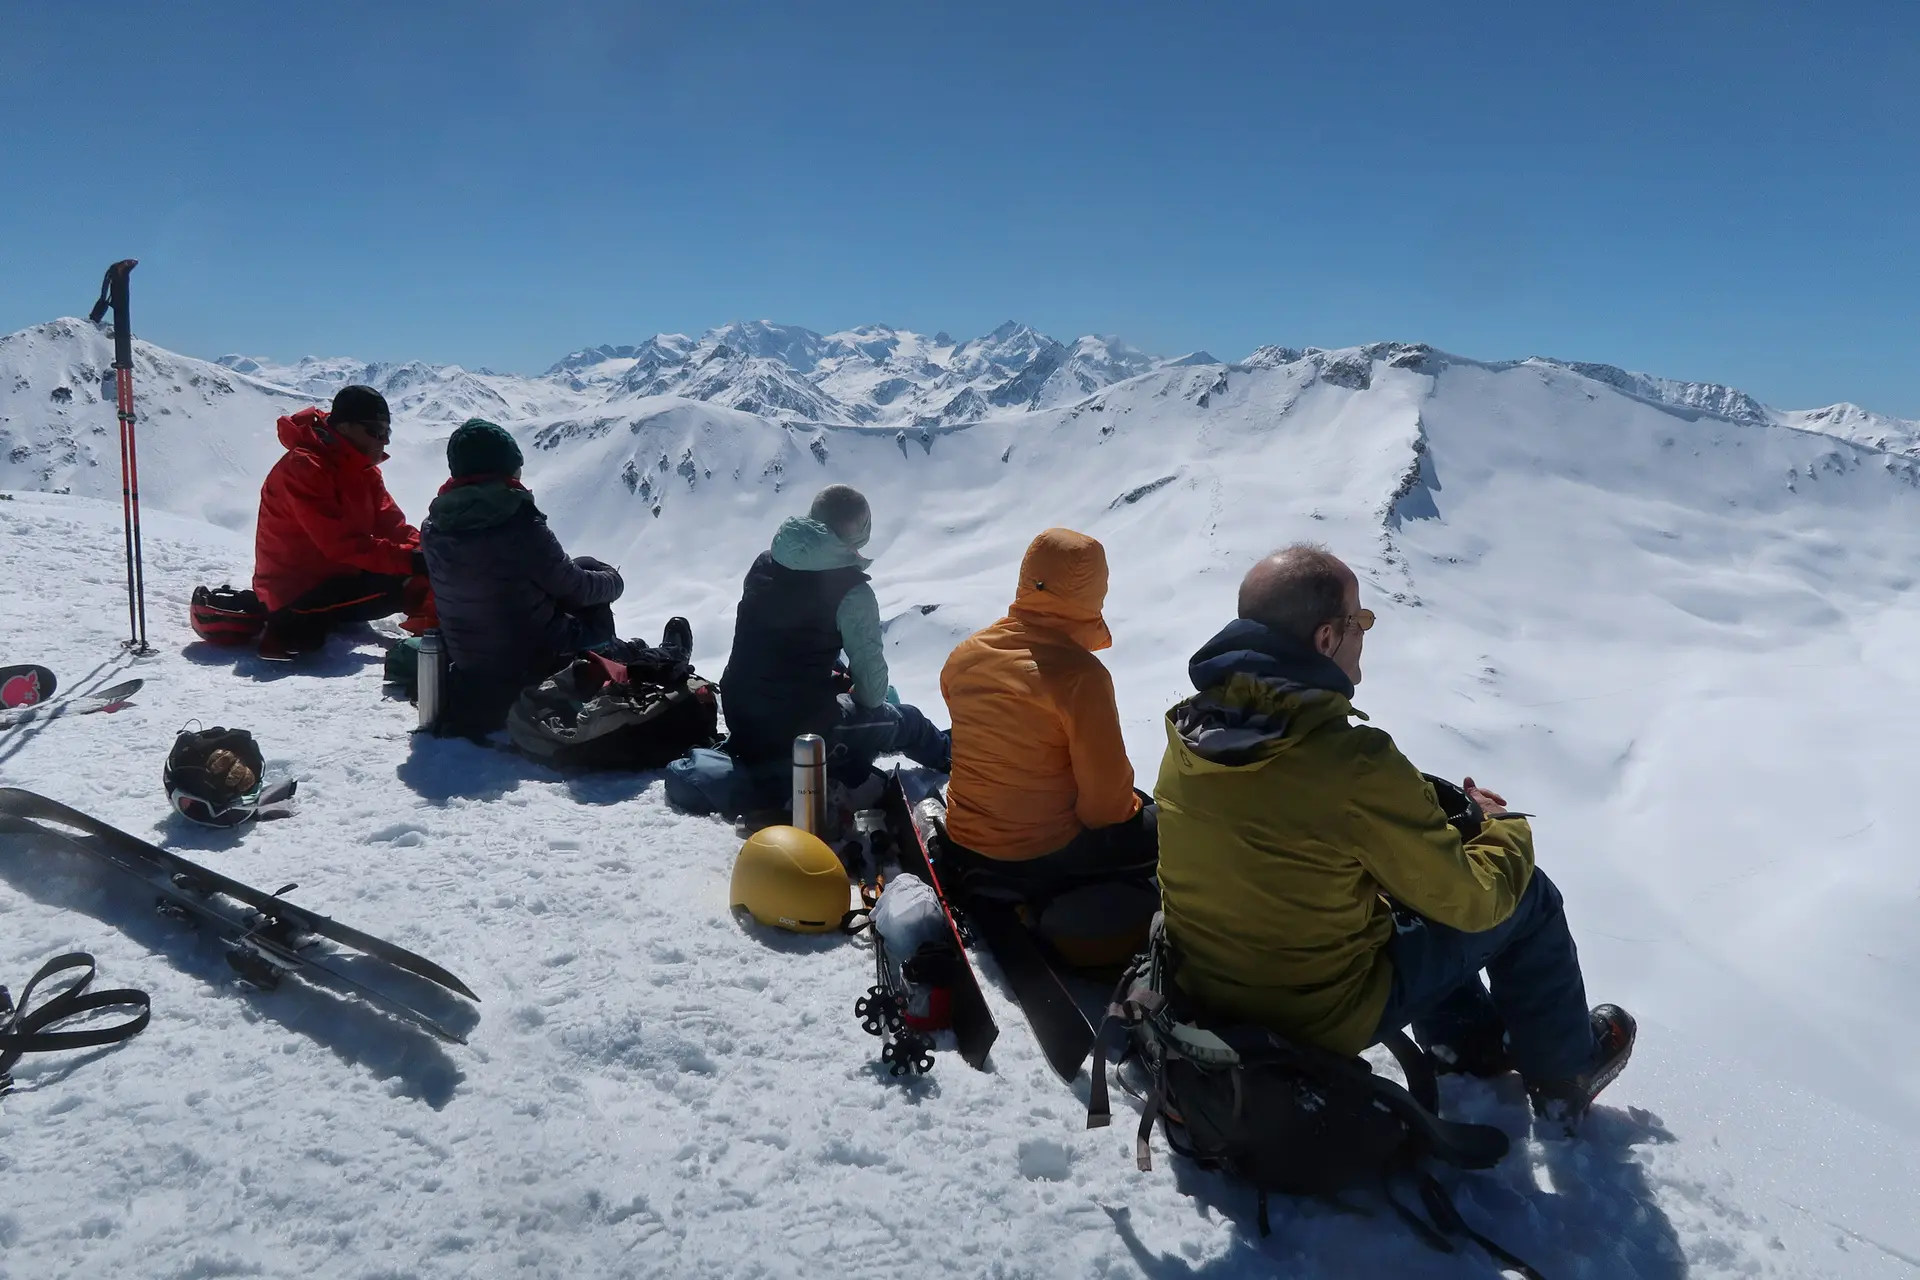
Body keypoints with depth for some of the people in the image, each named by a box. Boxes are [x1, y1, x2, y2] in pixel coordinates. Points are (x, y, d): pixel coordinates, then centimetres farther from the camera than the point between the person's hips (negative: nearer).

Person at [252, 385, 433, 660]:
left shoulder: (362, 469, 7)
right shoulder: (303, 468, -21)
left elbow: (391, 524, 0)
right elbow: (341, 543, -29)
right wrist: (409, 559, -35)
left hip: (339, 577, 9)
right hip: (297, 593, -9)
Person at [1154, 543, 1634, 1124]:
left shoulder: (1188, 729, -10)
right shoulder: (1355, 766, -30)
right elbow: (1468, 897, -15)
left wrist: (1432, 809, 12)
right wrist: (1506, 830, 6)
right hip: (1326, 1012, -6)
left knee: (1407, 855, 26)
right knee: (1527, 896, 10)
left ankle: (1462, 1038, 41)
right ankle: (1563, 1075, 33)